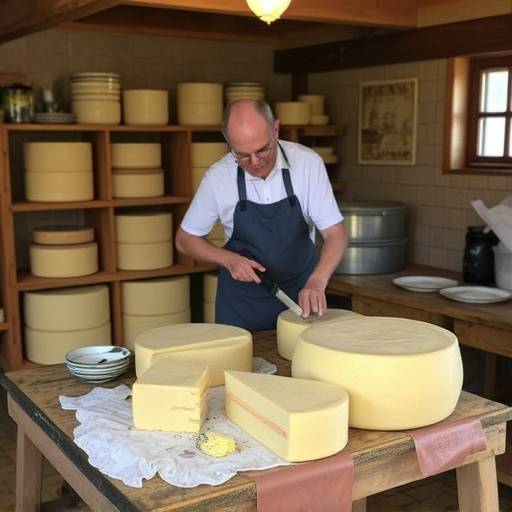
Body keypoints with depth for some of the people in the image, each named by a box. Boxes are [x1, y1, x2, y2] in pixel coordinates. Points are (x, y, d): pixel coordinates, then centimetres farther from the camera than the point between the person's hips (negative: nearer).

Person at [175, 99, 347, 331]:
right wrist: (229, 260, -19)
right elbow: (185, 239, -2)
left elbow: (335, 233, -15)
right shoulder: (217, 177, -15)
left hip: (300, 293, 0)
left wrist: (316, 282, -32)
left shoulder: (308, 162, -17)